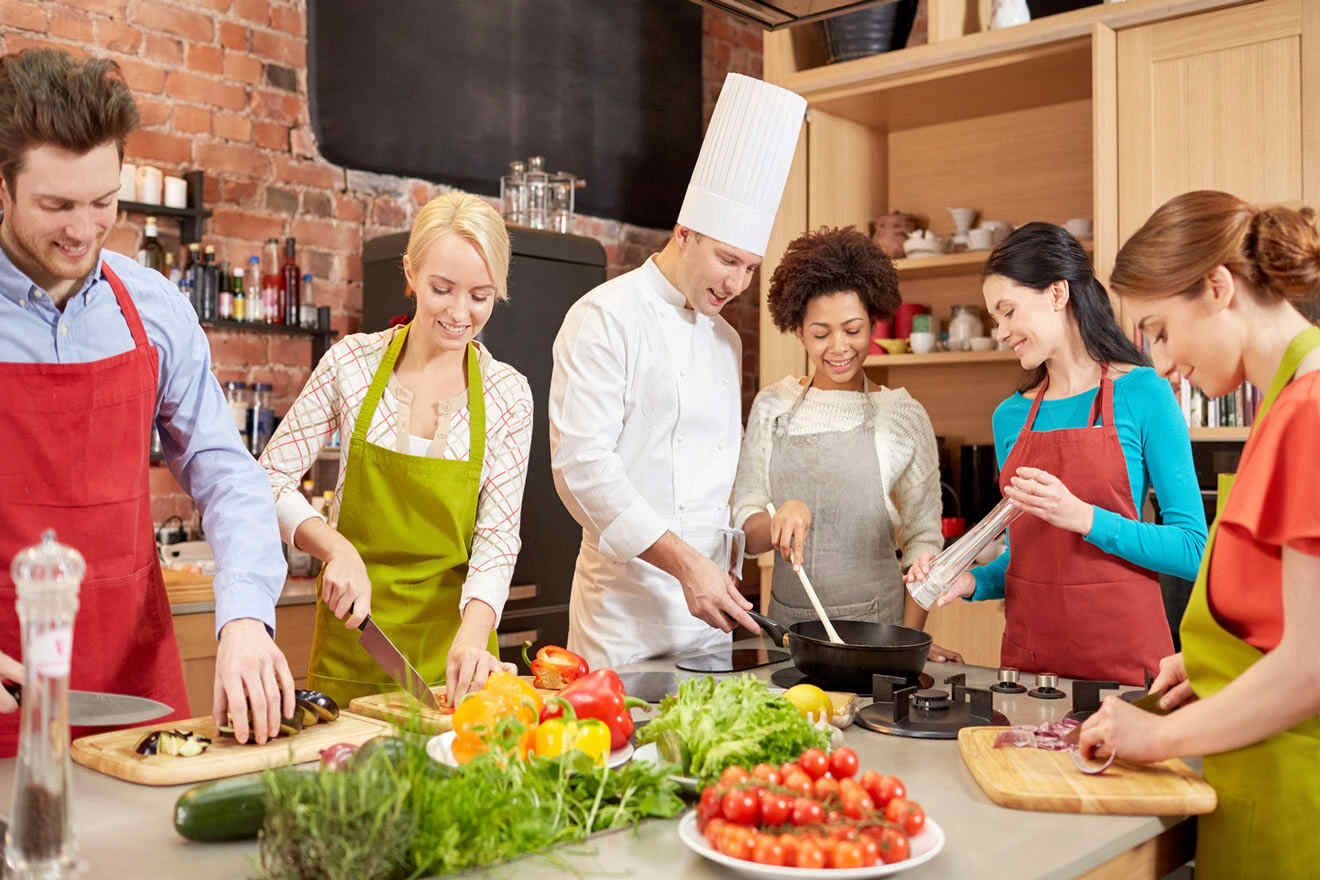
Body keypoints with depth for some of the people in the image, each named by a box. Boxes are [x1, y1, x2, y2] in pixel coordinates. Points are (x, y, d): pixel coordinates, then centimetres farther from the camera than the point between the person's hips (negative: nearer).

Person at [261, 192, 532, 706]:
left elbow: (498, 537, -7)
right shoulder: (353, 363, -6)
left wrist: (472, 635, -23)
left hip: (452, 634, 0)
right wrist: (337, 548, -19)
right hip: (352, 639, 0)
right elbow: (271, 480, -1)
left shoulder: (508, 395, -5)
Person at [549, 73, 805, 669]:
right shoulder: (604, 318, -8)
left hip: (709, 601, 7)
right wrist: (685, 562, -20)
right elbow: (583, 464, -17)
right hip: (627, 598, -7)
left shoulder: (724, 339, 16)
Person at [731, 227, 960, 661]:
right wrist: (780, 518, -16)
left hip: (875, 625, -2)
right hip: (786, 622, 2)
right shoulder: (772, 406, 6)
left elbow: (922, 539, 2)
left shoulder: (904, 415, 0)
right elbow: (744, 531, 6)